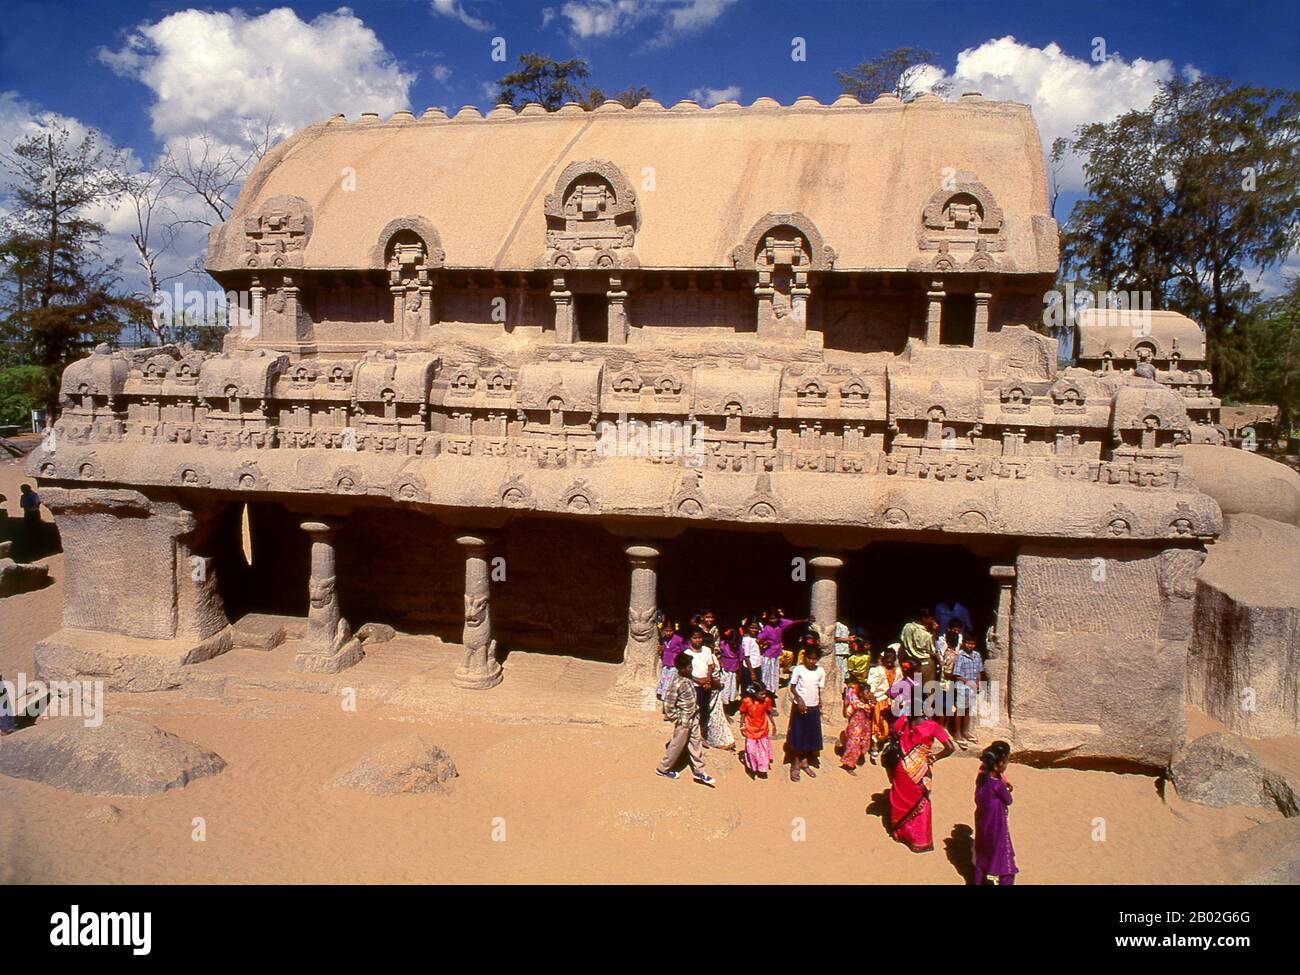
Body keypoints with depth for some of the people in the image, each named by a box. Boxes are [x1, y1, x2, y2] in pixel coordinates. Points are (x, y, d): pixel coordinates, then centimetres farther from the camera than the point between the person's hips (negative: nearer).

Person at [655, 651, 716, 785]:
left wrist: (696, 711, 15)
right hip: (683, 720, -8)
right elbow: (668, 704, -23)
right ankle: (663, 769, 26)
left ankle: (699, 771, 24)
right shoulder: (676, 683, -27)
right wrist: (675, 718, -15)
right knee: (677, 745, 7)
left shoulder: (688, 679, -1)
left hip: (693, 718, 8)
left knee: (696, 743, 13)